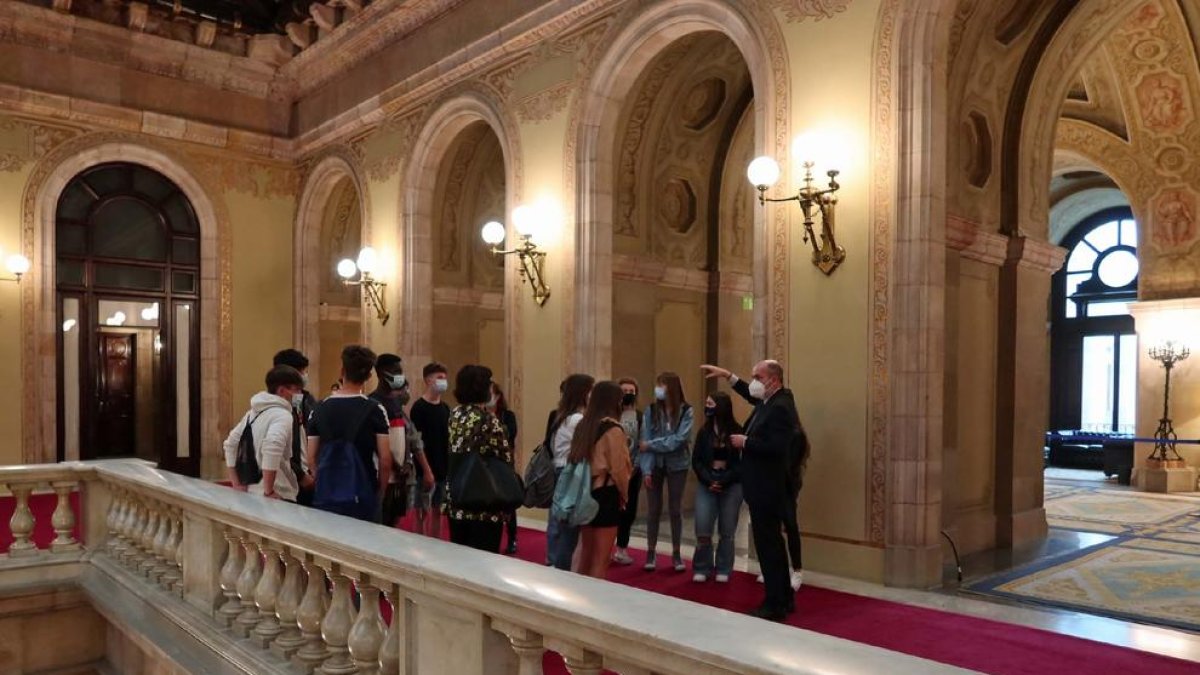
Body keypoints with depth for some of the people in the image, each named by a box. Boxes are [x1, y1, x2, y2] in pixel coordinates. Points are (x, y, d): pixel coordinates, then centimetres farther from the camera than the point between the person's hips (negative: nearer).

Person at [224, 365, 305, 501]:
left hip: (251, 492, 9)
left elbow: (230, 444, 17)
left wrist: (236, 484, 15)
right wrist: (269, 491, -24)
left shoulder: (253, 412, 13)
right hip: (279, 497, -9)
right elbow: (272, 447, -31)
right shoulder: (282, 415, -14)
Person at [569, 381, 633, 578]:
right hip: (606, 494, -7)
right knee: (601, 558, 3)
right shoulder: (613, 429, -15)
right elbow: (618, 468, -14)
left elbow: (575, 459, 5)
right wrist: (624, 493, 2)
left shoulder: (584, 424, 5)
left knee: (586, 553, 19)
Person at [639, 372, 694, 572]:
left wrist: (651, 445, -15)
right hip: (654, 465, 1)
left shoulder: (686, 411, -7)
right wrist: (646, 469, -16)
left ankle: (676, 553, 19)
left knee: (675, 509, 8)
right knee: (654, 509, 7)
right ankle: (651, 552, 18)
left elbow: (679, 440, -17)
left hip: (677, 465, -1)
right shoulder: (650, 410, -3)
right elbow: (644, 441, -8)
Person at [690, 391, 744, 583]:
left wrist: (724, 481, -15)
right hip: (707, 485, 2)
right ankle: (702, 569, 12)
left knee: (727, 531, 5)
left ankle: (723, 570, 18)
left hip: (731, 486, -2)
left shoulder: (737, 432, -5)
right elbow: (696, 461, 4)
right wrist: (708, 481, -11)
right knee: (702, 530, -3)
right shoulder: (704, 432, 5)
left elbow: (742, 462, -6)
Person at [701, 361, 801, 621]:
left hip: (767, 489, -11)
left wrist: (745, 442, -19)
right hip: (763, 487, 11)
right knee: (772, 543, 17)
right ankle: (784, 599, 28)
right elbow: (752, 394, 31)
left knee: (768, 545, -3)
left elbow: (776, 447, -30)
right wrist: (727, 375, 24)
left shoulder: (780, 407, -21)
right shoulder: (770, 401, 10)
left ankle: (775, 605, 6)